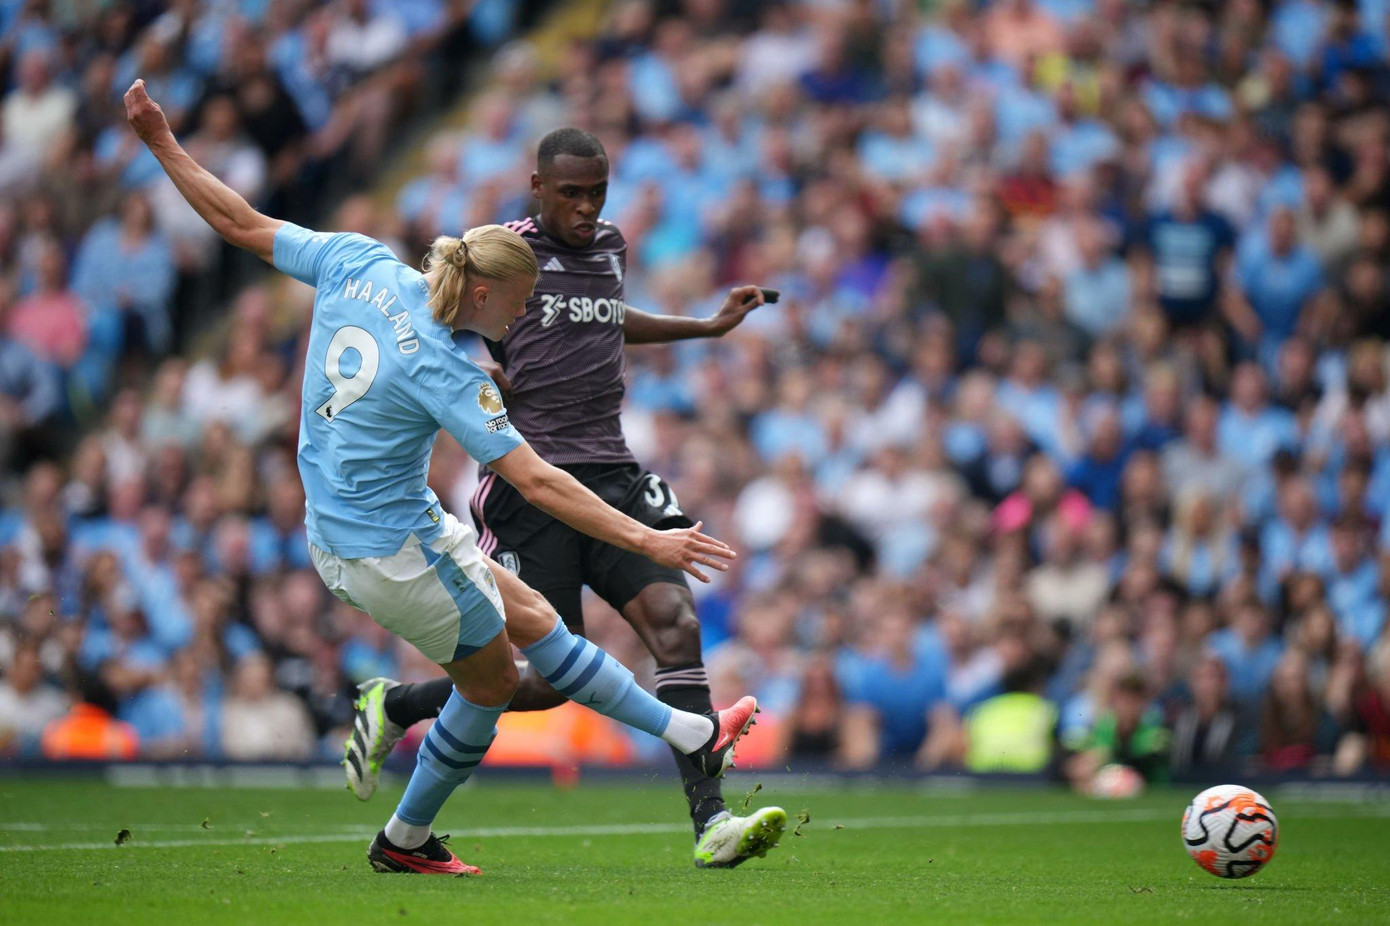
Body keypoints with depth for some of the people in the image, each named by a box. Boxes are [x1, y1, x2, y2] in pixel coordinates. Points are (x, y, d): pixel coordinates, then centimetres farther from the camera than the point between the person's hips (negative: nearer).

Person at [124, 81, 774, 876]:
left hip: (331, 535, 9)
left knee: (530, 617, 15)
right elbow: (536, 482, -27)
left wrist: (161, 141, 9)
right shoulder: (444, 373, -24)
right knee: (492, 683, 12)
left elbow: (240, 224, 0)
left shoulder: (358, 264, -7)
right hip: (394, 552, -9)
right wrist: (647, 541, -26)